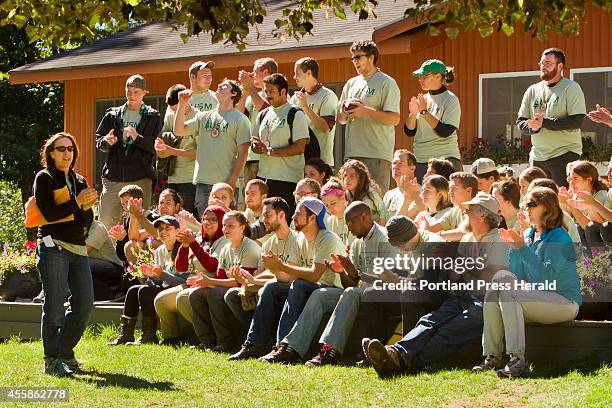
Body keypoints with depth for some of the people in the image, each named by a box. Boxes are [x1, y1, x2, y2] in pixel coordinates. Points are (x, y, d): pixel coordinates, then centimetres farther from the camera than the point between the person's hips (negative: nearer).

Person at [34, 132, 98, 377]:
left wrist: (87, 207, -6)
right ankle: (52, 360, -2)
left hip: (78, 248, 7)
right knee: (54, 305, -7)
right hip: (53, 246, -6)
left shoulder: (79, 181, 18)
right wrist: (76, 202, -13)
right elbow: (49, 213, -14)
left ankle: (65, 351, 18)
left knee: (85, 303, 3)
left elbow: (87, 222, 14)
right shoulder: (44, 178, 0)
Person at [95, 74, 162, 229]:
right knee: (105, 222, -2)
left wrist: (138, 138, -20)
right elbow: (98, 141, 13)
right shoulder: (113, 115, 14)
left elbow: (157, 146, -5)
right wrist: (107, 141, -10)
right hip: (113, 177, 2)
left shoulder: (153, 117, 6)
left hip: (140, 178, -2)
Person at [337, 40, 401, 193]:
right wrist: (344, 110, 0)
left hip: (377, 154, -7)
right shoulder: (351, 84, 19)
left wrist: (366, 111, -17)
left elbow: (394, 119, -11)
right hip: (352, 153, 7)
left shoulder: (386, 83, -2)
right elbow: (340, 119, 23)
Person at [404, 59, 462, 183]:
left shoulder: (450, 100, -5)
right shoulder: (423, 99, 12)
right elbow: (409, 132, 11)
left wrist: (424, 112, -17)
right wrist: (413, 114, -7)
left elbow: (445, 132, -17)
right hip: (420, 160, 6)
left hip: (445, 159, -6)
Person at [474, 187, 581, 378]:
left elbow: (546, 275, -23)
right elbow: (517, 276, 11)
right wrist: (513, 248, 0)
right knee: (492, 293, -11)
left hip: (564, 301, -8)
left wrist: (522, 248, -24)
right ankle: (492, 357, -14)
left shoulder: (560, 237, -10)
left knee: (508, 294, -27)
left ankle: (518, 360, -35)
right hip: (537, 298, 8)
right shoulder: (528, 235, 14)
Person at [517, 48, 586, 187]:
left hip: (565, 154, -5)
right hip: (537, 157, 5)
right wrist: (533, 127, -12)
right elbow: (521, 122, 12)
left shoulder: (571, 88, -4)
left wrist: (543, 123, -18)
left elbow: (576, 121, -14)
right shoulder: (533, 91, 13)